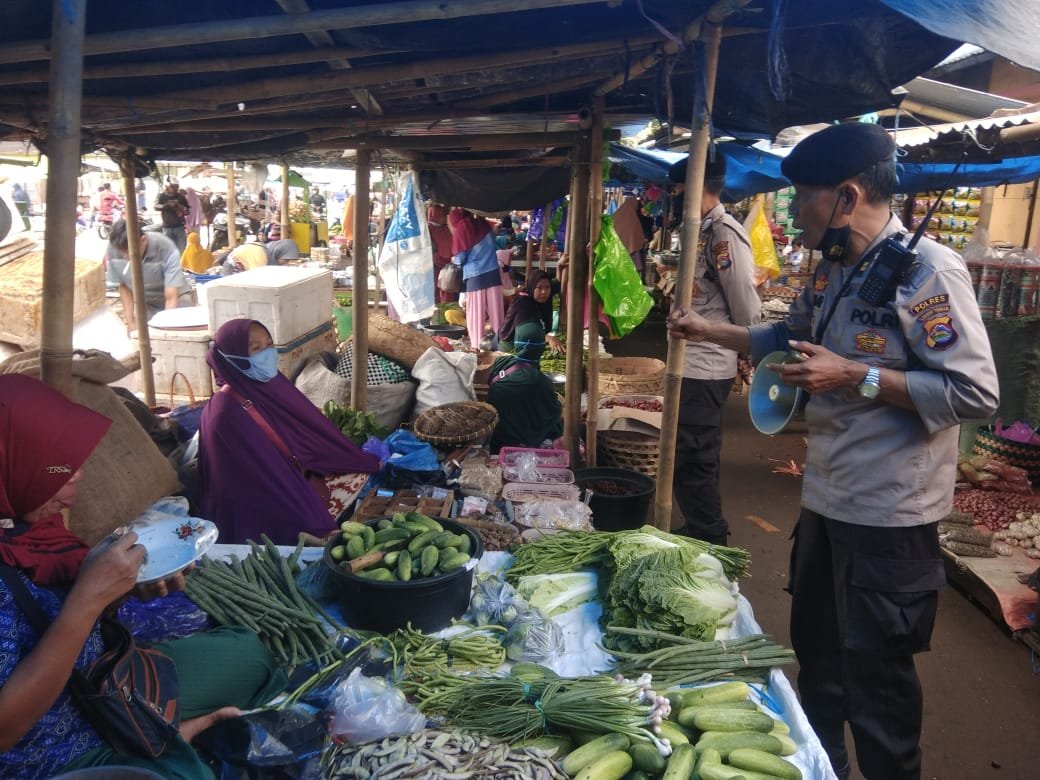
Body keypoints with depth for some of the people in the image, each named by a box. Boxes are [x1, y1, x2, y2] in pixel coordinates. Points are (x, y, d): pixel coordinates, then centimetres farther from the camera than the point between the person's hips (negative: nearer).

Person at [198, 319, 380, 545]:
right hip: (261, 517, -8)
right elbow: (266, 473, -25)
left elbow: (314, 429, 8)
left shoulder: (273, 385, 0)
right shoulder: (227, 413, -23)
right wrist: (318, 527, -26)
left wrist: (371, 463, 10)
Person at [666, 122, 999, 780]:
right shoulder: (831, 270, 7)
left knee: (876, 676, 8)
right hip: (825, 498, 9)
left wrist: (855, 377, -25)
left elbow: (977, 394, -22)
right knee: (816, 652, 23)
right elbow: (789, 337, 23)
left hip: (887, 512, -8)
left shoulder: (928, 270, -19)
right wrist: (710, 331, 15)